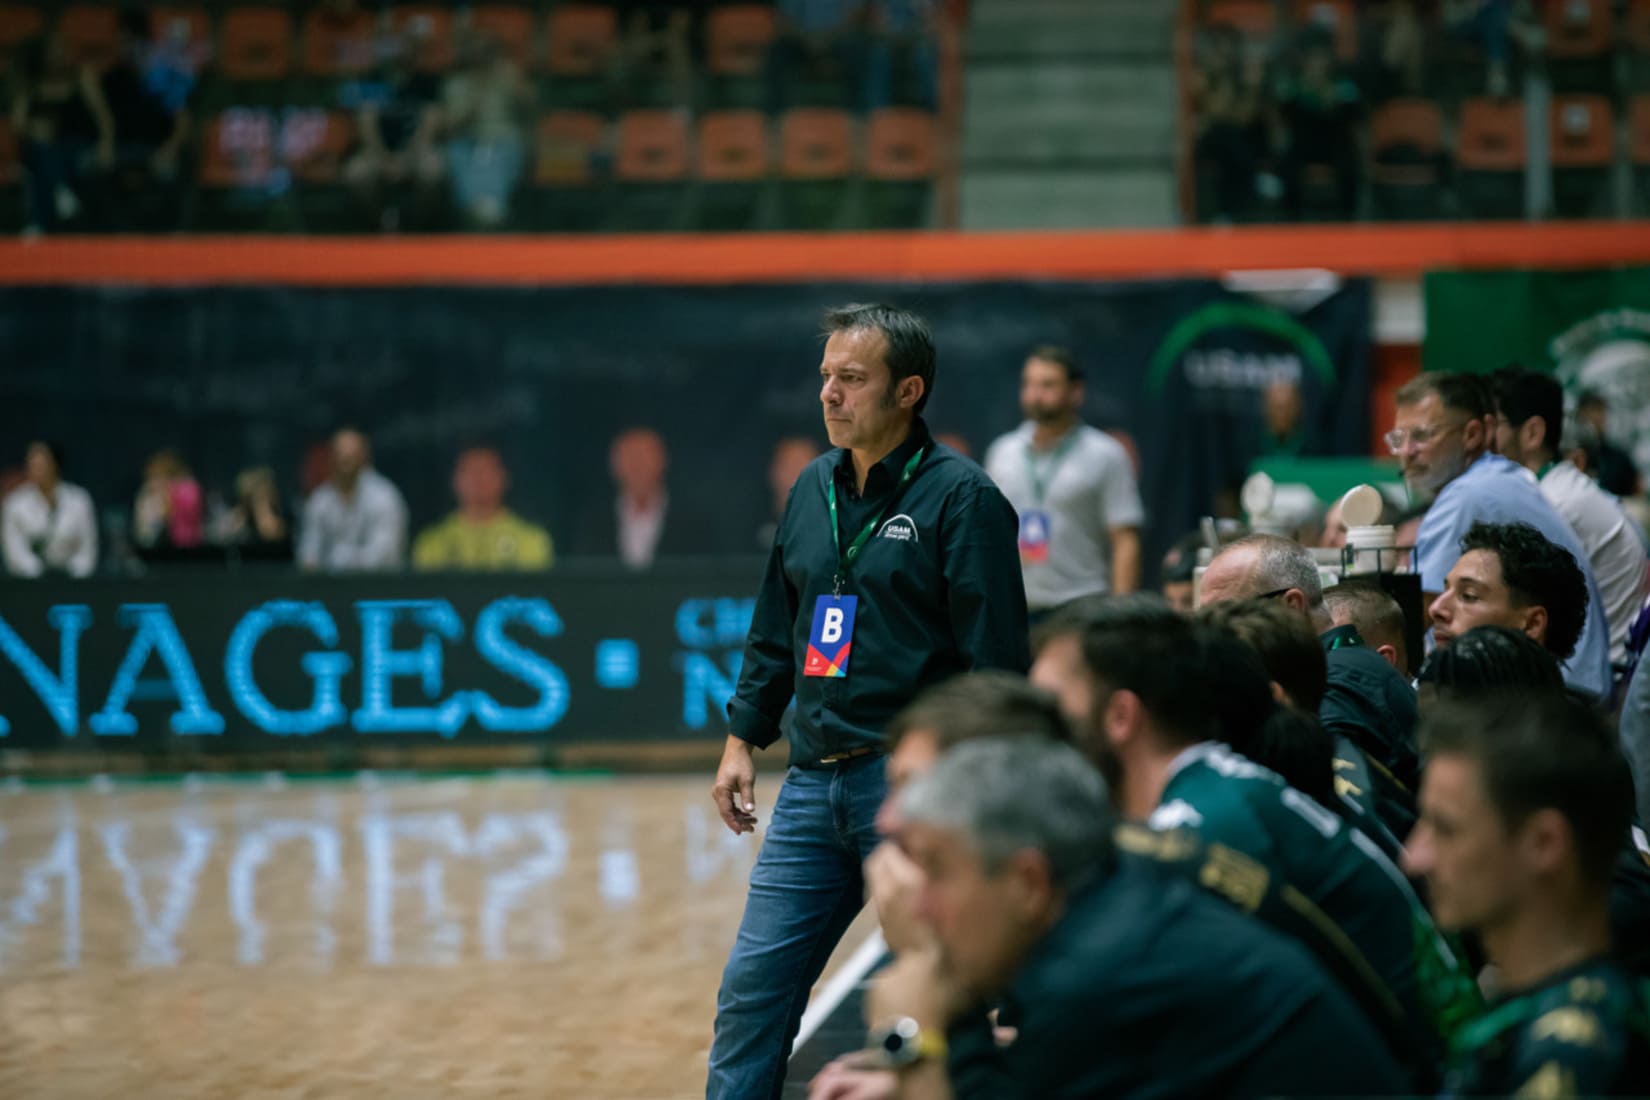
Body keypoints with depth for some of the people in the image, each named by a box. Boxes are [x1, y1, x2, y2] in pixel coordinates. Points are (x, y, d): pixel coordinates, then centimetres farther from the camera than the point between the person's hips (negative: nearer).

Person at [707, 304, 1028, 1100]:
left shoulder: (961, 497, -9)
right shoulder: (812, 489, 12)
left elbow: (995, 660, -13)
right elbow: (774, 633, 21)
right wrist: (743, 740, 16)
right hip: (813, 781, 6)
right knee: (753, 988, 3)